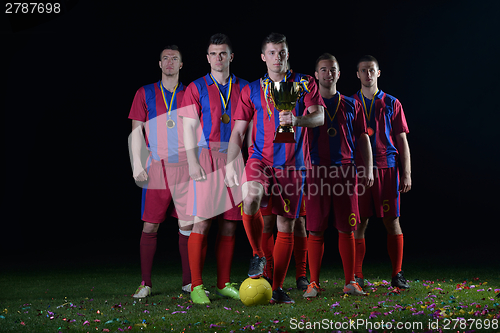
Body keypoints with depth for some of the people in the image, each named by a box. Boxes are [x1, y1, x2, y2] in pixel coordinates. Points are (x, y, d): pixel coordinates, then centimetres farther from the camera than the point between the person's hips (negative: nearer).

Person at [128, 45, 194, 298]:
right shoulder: (145, 94, 9)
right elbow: (136, 130, 7)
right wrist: (137, 163, -2)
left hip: (184, 168, 1)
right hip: (155, 168, -1)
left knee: (187, 225, 1)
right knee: (150, 226, -1)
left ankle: (188, 281, 11)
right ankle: (145, 283, 7)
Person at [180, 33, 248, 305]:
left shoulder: (243, 88, 13)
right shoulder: (196, 88, 4)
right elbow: (189, 127, -1)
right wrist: (193, 162, -11)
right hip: (206, 158, -3)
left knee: (229, 223, 5)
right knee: (202, 221, -9)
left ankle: (224, 284, 13)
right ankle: (196, 286, -3)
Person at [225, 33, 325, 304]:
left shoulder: (304, 84, 7)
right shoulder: (251, 90, 10)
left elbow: (319, 117, -8)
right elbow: (238, 131, 8)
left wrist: (296, 120, -29)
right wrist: (230, 163, -6)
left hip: (293, 164, 1)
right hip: (261, 158, 0)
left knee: (286, 224, 3)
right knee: (250, 197, -31)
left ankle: (277, 288, 15)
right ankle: (258, 256, -8)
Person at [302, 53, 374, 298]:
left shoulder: (351, 105, 14)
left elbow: (362, 138, 15)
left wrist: (368, 169, 5)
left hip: (345, 171, 1)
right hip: (316, 170, -1)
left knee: (346, 228, 3)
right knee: (315, 229, -1)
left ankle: (350, 282, 10)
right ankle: (313, 283, 5)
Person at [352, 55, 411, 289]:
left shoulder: (391, 103, 9)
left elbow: (402, 140, 8)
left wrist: (406, 173, 0)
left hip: (387, 167, 0)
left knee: (392, 221, 1)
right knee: (359, 223, 0)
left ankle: (397, 274, 11)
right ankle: (357, 276, 7)